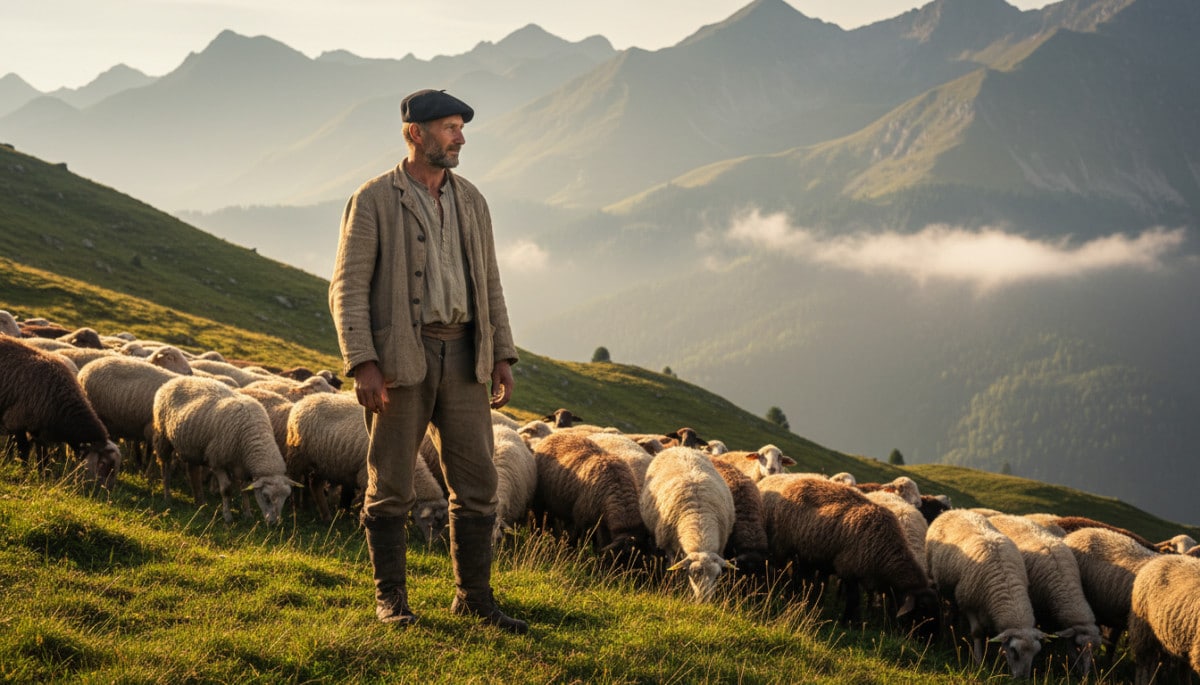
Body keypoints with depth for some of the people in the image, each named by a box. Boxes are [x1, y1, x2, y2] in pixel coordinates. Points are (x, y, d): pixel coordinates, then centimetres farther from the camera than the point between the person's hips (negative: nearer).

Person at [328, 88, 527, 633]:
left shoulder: (470, 200, 12)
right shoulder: (373, 200, -3)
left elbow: (488, 283, 15)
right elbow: (348, 288, -7)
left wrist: (502, 356, 8)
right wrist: (361, 364, -16)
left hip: (461, 357, 5)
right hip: (398, 357, -4)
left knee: (477, 482, 3)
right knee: (390, 485, 3)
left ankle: (473, 596, 14)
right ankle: (390, 597, 15)